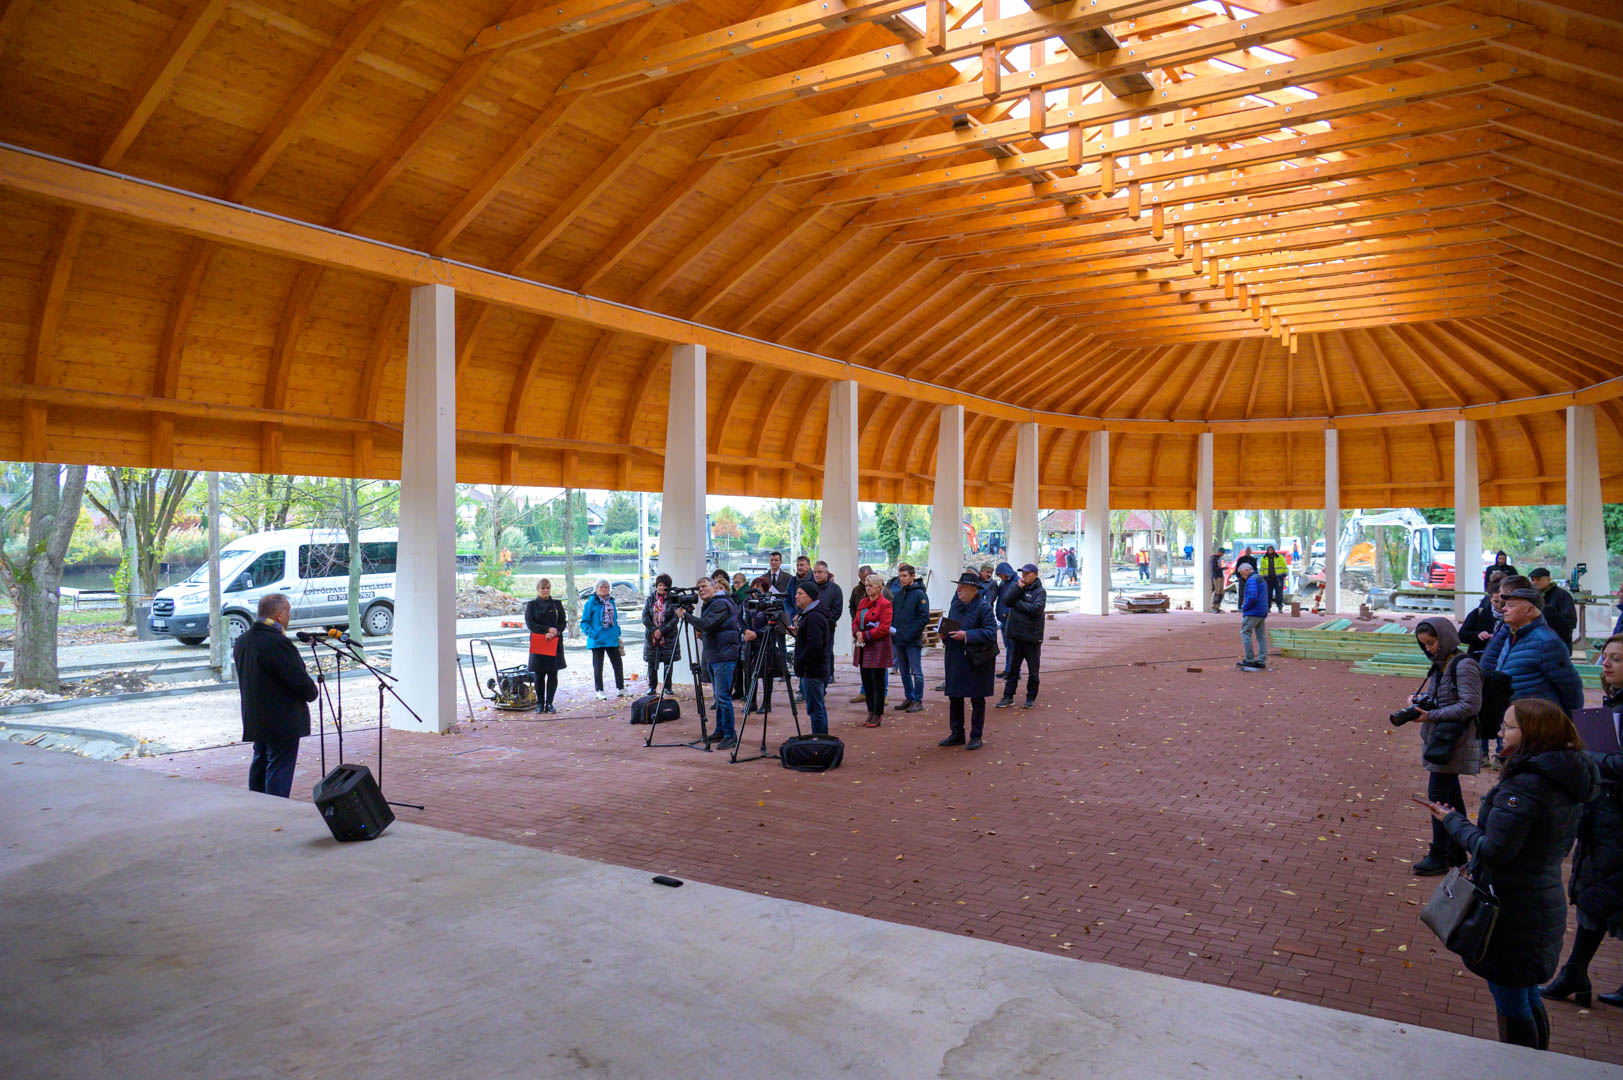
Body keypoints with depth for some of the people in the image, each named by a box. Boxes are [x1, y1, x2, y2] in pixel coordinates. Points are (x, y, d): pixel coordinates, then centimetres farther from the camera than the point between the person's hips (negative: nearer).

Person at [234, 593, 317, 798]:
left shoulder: (241, 642, 6)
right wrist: (312, 693, -1)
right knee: (280, 769, -1)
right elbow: (300, 680, -23)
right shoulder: (277, 643, -24)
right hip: (283, 723, -9)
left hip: (254, 719, 9)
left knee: (260, 763, 21)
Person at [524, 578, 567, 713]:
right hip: (537, 643, -1)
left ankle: (549, 703, 5)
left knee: (553, 674, -1)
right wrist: (547, 630, -14)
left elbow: (563, 622, 5)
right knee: (539, 675, 1)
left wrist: (554, 633, -14)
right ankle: (540, 703, 9)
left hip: (555, 643, 1)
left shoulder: (557, 604, 11)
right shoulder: (531, 605, 6)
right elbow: (530, 623, -4)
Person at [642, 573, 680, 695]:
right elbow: (645, 616, 1)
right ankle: (652, 686, 15)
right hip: (651, 635, 2)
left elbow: (675, 619, -9)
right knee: (652, 662, 5)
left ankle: (667, 686, 12)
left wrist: (662, 630, -15)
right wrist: (654, 630, -11)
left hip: (668, 636, -2)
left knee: (668, 661, 2)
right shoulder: (651, 598, 5)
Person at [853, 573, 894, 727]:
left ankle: (877, 716, 6)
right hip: (863, 647, 7)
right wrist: (857, 633, -5)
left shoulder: (884, 604, -10)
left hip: (878, 648, -7)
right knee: (866, 681, 10)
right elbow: (855, 621, 16)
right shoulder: (862, 602, 14)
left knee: (878, 682, -1)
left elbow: (884, 628, -15)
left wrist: (865, 636, -16)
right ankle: (870, 713, 19)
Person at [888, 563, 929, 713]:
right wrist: (891, 629, 0)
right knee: (903, 671, 13)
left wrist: (911, 634, -16)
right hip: (897, 640, 7)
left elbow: (924, 617, -12)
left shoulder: (919, 594, -7)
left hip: (913, 640, -6)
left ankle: (918, 701, 7)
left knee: (916, 671, -1)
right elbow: (891, 614, 18)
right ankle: (909, 698, 23)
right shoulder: (897, 594, 12)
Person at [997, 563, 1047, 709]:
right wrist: (1018, 587, -16)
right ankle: (1008, 697, 16)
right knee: (1012, 668, 9)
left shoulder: (1040, 591, -6)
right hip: (1016, 635, 4)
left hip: (1032, 637, -4)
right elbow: (1006, 601, -7)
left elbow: (1036, 608, -22)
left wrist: (1017, 603, -12)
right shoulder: (1015, 586, 7)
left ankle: (1031, 697, 20)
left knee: (1033, 670, 7)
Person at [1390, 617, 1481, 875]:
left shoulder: (1464, 666, -15)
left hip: (1452, 741, -9)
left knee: (1438, 794, -7)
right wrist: (1418, 698, 2)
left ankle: (1439, 856, 1)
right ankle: (1456, 853, 23)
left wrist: (1432, 715, -22)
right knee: (1451, 794, 15)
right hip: (1438, 739, 9)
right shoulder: (1440, 666, 13)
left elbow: (1471, 705, -21)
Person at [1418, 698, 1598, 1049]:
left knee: (1511, 1006, 6)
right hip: (1544, 905, 9)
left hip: (1512, 912, -9)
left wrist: (1454, 821, -12)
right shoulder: (1568, 782, 3)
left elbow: (1493, 852, -26)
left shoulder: (1524, 785, -25)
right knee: (1528, 998, 25)